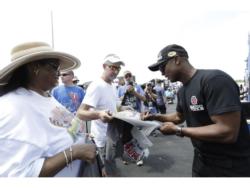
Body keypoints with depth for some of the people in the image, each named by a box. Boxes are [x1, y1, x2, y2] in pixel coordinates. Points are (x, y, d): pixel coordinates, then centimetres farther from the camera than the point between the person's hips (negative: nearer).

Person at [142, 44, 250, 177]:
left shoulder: (214, 79, -25)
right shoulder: (182, 91, 4)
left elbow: (228, 132, -30)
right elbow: (179, 117, 19)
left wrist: (177, 130, -23)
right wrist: (155, 117, 3)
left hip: (230, 167, -7)